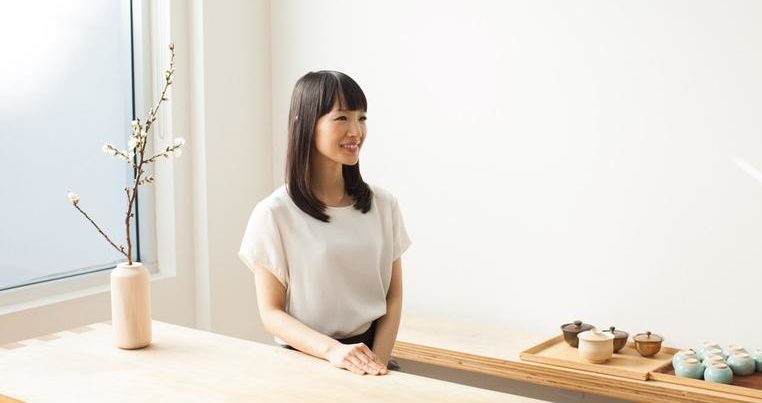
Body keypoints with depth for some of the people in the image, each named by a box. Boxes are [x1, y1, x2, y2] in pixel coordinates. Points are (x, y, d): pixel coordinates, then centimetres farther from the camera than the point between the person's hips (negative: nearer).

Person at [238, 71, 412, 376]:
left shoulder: (383, 205, 6)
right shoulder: (273, 214, -5)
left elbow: (393, 297, 8)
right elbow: (271, 313, -4)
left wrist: (377, 362, -7)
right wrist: (332, 350, -19)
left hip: (371, 352, 3)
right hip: (303, 360, -2)